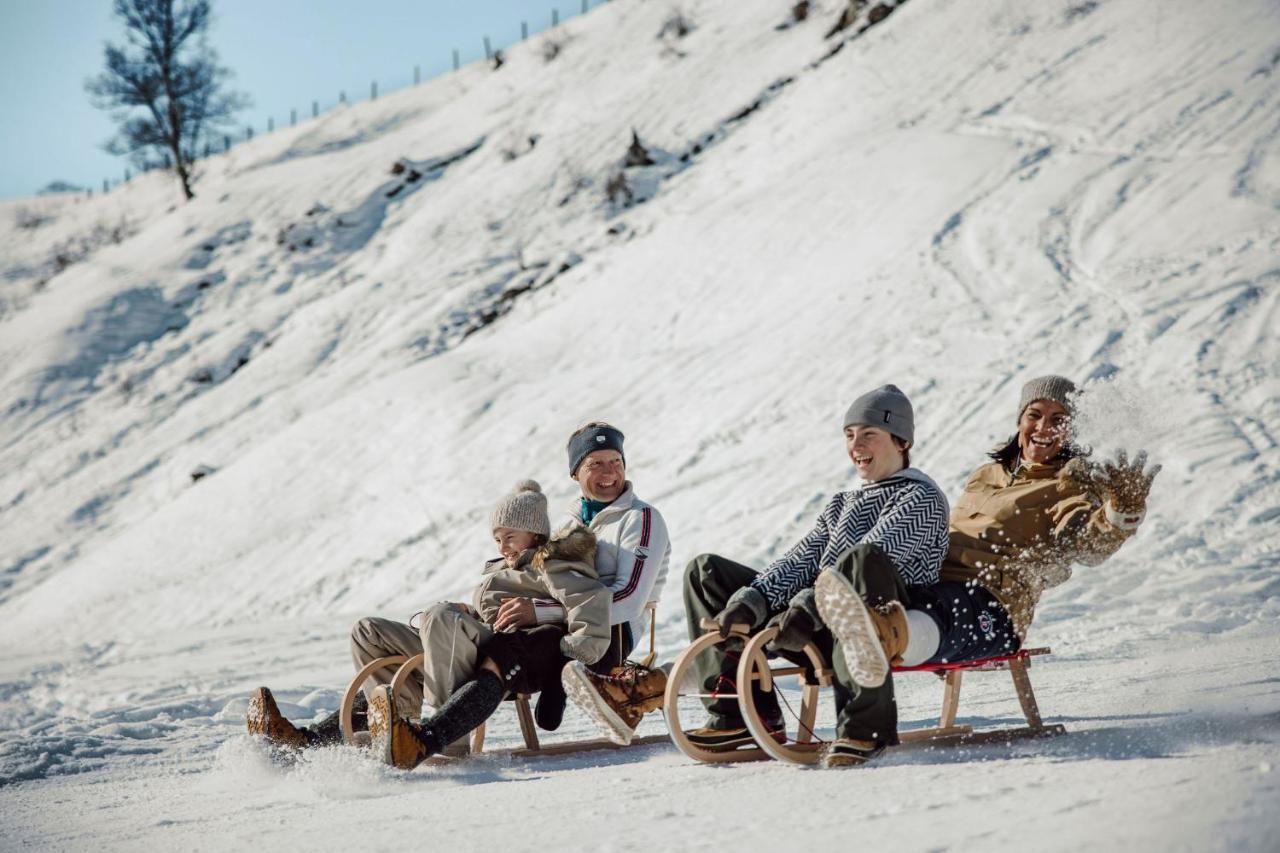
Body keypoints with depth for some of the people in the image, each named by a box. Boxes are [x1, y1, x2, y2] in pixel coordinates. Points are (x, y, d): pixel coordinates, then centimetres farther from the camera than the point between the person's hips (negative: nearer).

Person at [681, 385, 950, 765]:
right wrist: (754, 597, -8)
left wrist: (811, 605, -28)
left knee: (861, 559, -40)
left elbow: (871, 560, -14)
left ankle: (865, 723, -40)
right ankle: (741, 710, -8)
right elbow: (800, 559, 12)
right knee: (706, 572, 5)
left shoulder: (922, 497, 3)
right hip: (818, 629, 8)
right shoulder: (843, 505, 27)